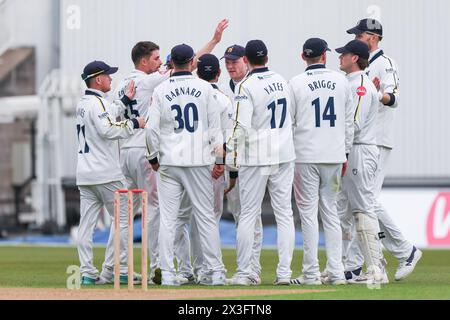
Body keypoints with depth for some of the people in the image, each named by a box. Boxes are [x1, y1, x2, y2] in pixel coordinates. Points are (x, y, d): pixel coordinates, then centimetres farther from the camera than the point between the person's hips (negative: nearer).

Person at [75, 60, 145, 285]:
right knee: (122, 218, 0)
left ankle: (87, 272, 1)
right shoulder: (97, 102, -12)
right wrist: (134, 123, -15)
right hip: (105, 173, -9)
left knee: (86, 224, 4)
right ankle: (120, 270, -2)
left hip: (84, 174, 9)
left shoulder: (83, 104, 16)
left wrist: (126, 100, 26)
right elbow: (107, 130, -25)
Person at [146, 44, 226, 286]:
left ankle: (167, 273, -2)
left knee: (167, 219, 2)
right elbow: (215, 125, 1)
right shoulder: (204, 88, 0)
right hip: (198, 161, 0)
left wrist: (153, 157, 12)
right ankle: (216, 272, 3)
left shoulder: (161, 91, 0)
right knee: (206, 217, 4)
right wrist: (220, 157, 6)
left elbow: (152, 128, -1)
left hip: (169, 163, 0)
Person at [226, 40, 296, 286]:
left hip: (255, 157, -5)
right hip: (284, 154, 5)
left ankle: (244, 273, 3)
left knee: (248, 214, 2)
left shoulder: (247, 87, -12)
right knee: (284, 214, 6)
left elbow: (241, 127, -18)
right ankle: (284, 272, 3)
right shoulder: (281, 81, 8)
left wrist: (232, 163, -12)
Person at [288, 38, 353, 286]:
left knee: (308, 212, -1)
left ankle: (311, 273, -3)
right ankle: (336, 272, 7)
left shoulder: (296, 84, -6)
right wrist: (345, 152, 18)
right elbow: (348, 121, 10)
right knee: (330, 211, 10)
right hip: (334, 155, 4)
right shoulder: (341, 81, 5)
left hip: (305, 155, -3)